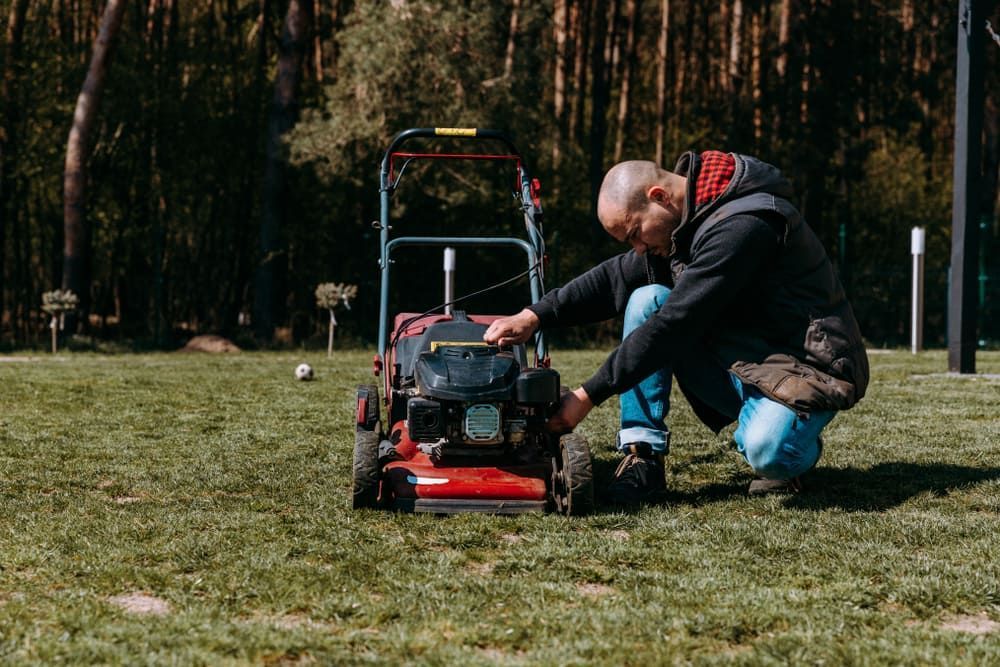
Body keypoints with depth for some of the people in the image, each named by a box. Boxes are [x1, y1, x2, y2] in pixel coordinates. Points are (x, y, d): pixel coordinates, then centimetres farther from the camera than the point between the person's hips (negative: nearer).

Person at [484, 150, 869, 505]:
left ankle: (788, 439, 0)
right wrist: (536, 316, -4)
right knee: (645, 300, -9)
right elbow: (615, 279, 10)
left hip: (806, 370, -8)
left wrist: (588, 396, -25)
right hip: (734, 362, 8)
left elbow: (674, 325, -28)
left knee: (766, 451, -38)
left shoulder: (742, 226, -26)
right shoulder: (684, 222, 4)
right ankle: (643, 457, -9)